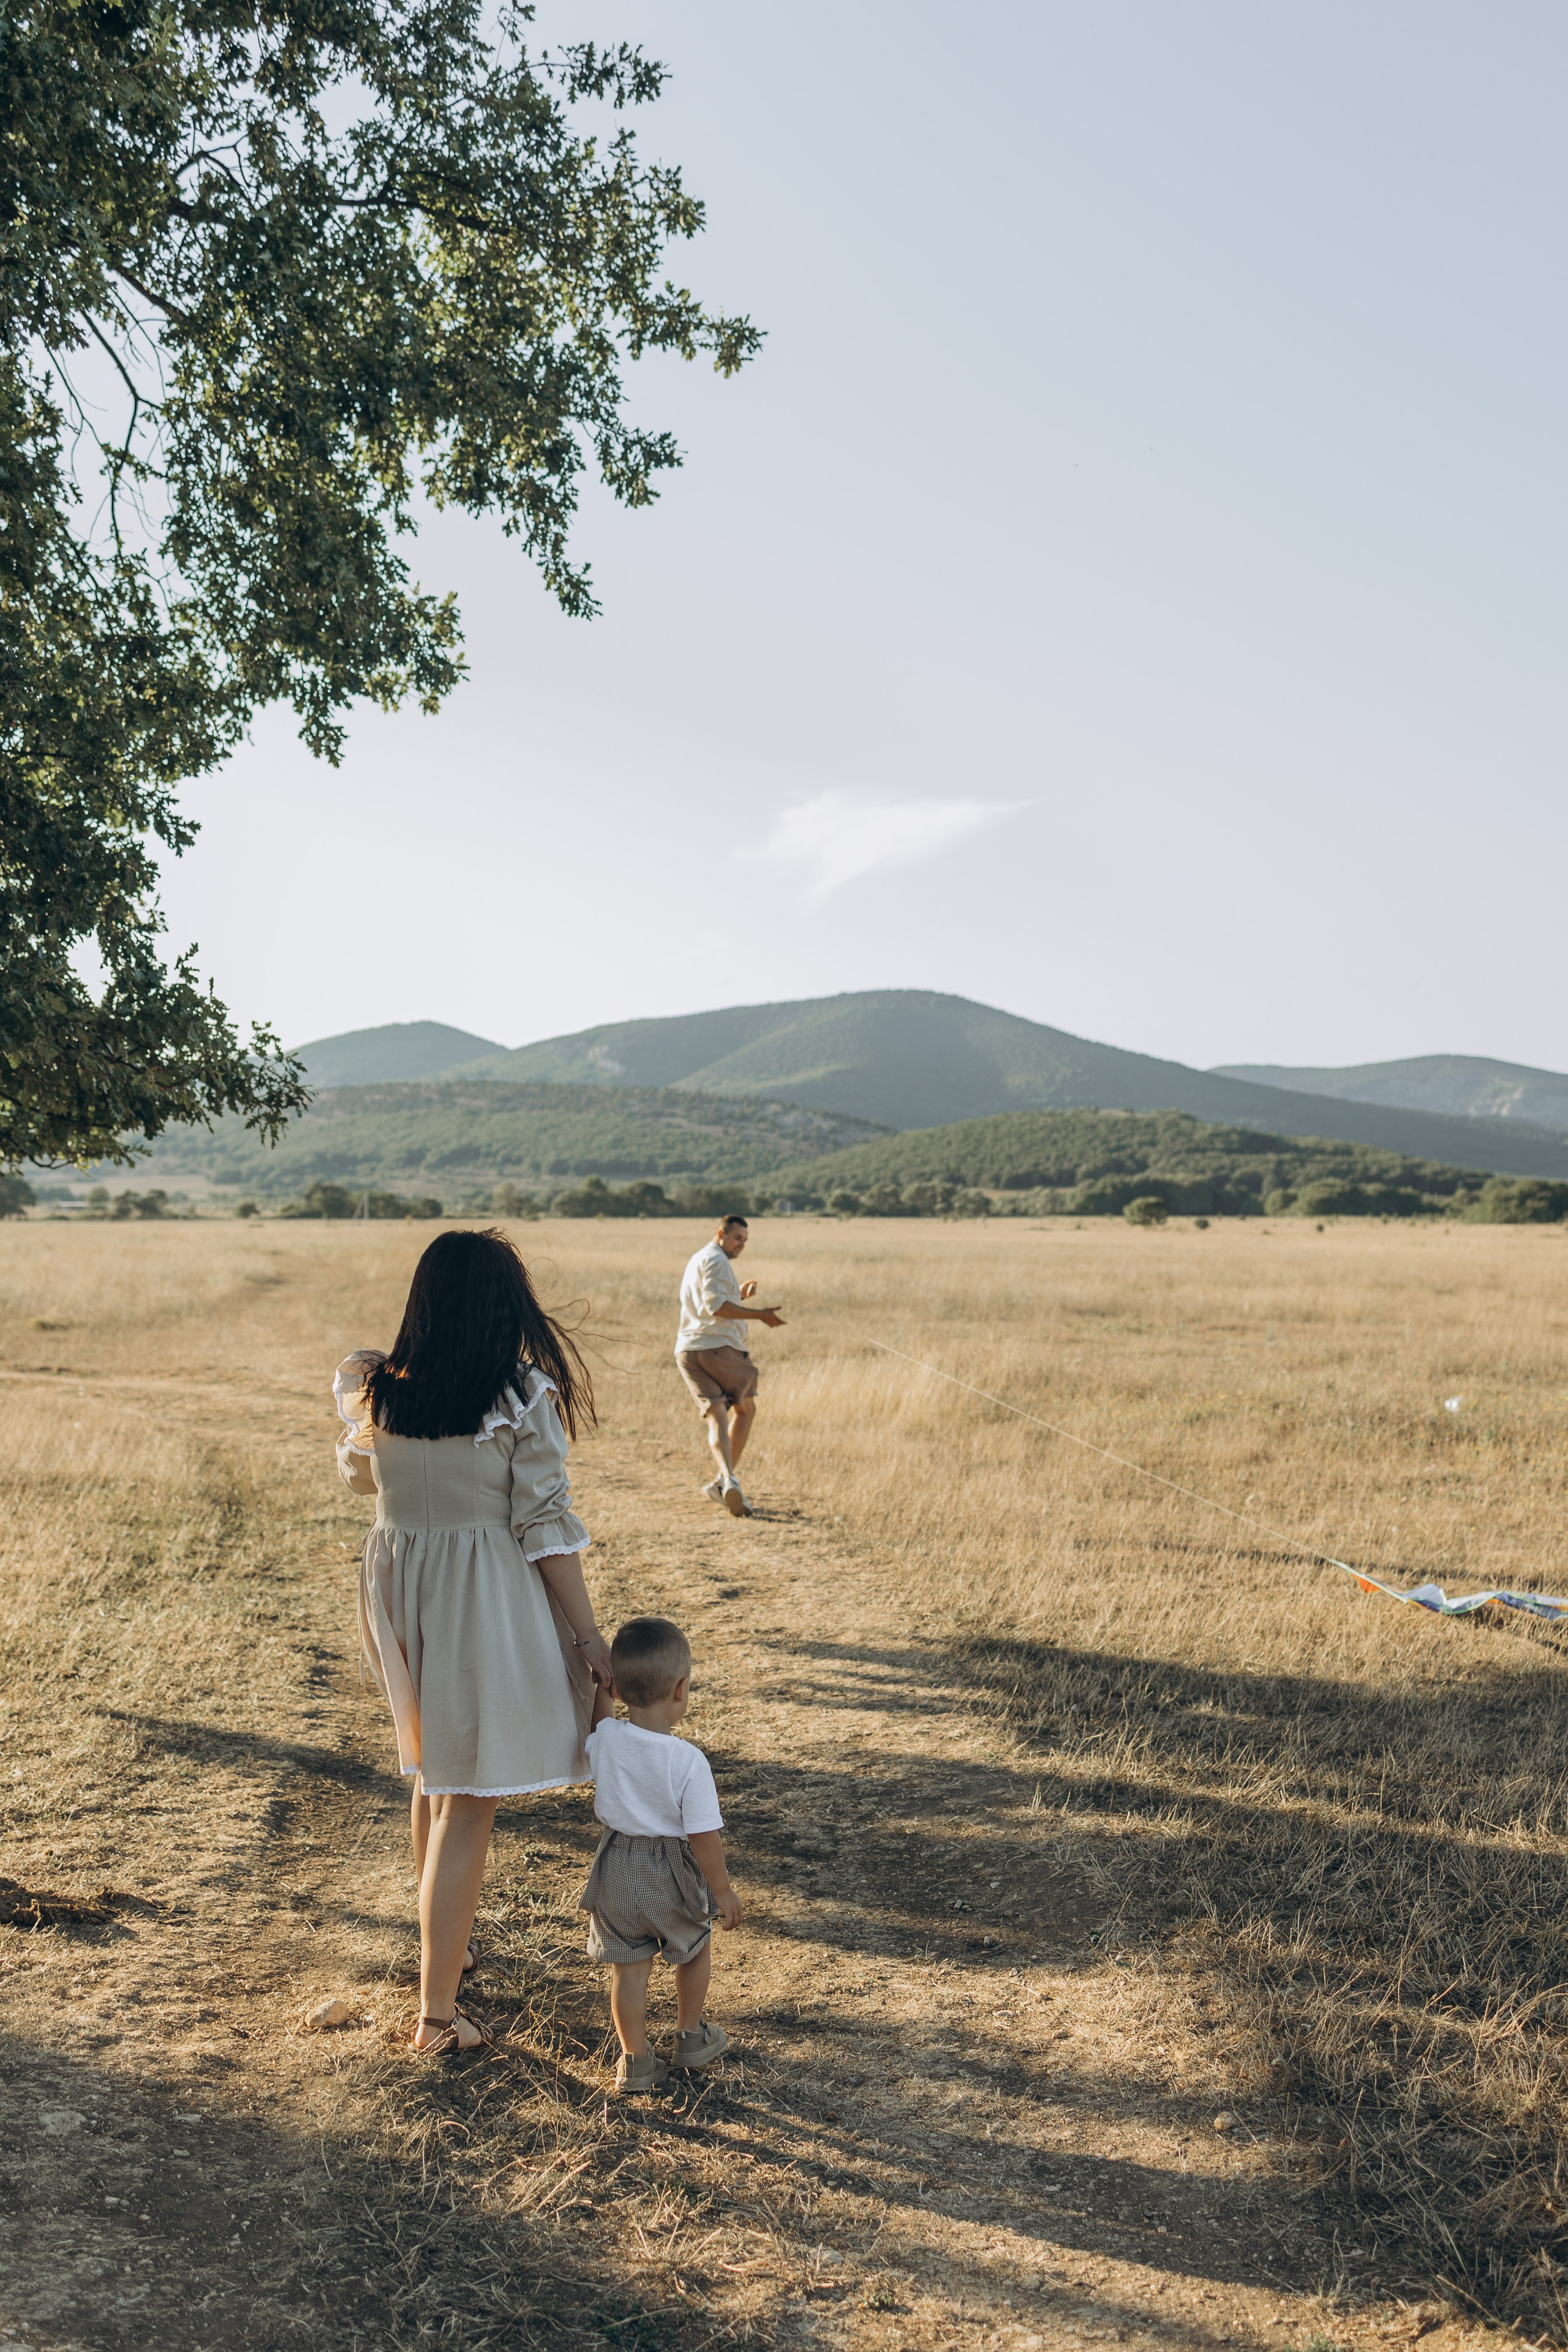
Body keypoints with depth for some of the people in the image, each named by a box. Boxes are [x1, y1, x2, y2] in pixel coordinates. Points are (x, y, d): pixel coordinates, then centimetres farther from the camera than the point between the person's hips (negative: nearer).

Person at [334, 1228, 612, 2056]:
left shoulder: (381, 1395, -5)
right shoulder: (524, 1396, -16)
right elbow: (546, 1523, -15)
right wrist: (587, 1632, -7)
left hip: (399, 1584, 5)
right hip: (485, 1600, -5)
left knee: (433, 1769, 26)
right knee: (469, 1801, 5)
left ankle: (447, 1946, 44)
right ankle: (437, 2011, 10)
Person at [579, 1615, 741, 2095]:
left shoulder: (604, 1740, -17)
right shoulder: (689, 1761, -26)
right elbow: (703, 1835, -20)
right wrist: (723, 1890, -8)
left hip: (617, 1872, 2)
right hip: (673, 1875, -2)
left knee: (629, 1968, 16)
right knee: (696, 1948, 25)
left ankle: (636, 2064, 25)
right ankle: (691, 2040, 40)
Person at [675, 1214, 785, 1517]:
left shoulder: (696, 1261, 27)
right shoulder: (715, 1260, -5)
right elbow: (716, 1306, -18)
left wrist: (740, 1295, 20)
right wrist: (759, 1314, -17)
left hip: (688, 1349, 8)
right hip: (718, 1346, -8)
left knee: (717, 1415, -3)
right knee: (745, 1410, 11)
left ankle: (727, 1479, -25)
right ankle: (725, 1481, 6)